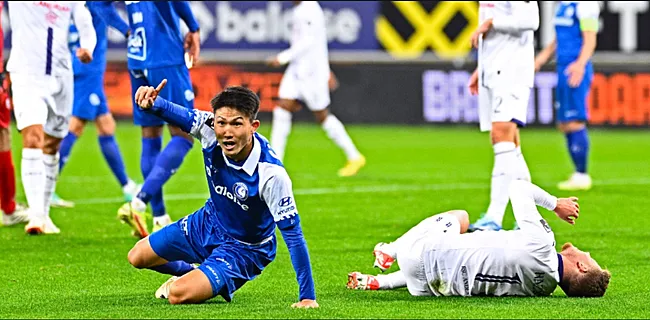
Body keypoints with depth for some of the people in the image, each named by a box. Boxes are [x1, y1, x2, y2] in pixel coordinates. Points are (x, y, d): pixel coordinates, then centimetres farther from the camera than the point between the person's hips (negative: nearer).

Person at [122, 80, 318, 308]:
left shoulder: (271, 174, -38)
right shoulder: (209, 130, -26)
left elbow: (293, 233, -34)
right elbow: (178, 114, -14)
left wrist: (307, 297, -34)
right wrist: (152, 104, -41)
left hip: (243, 249, -6)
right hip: (208, 223, 6)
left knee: (178, 295, -22)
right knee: (137, 257, 17)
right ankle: (191, 274, 46)